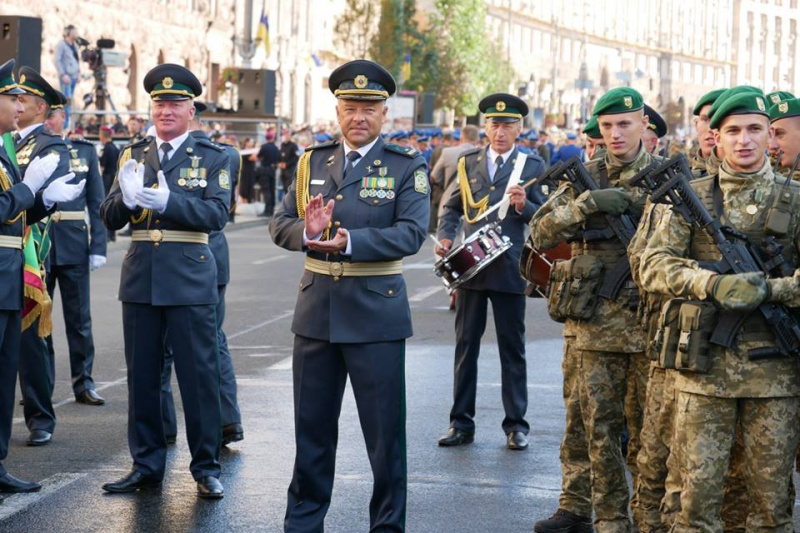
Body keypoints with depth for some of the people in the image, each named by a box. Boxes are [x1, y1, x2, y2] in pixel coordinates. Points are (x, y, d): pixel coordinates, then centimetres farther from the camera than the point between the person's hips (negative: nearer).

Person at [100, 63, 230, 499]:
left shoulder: (213, 157, 1)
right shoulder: (133, 155, 11)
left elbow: (217, 214, -13)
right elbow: (110, 218, 4)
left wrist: (166, 200, -24)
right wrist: (127, 197, -18)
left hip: (189, 280, -4)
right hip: (140, 279, 4)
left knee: (198, 375, 0)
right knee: (142, 376, 9)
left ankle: (206, 466, 10)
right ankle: (147, 464, 19)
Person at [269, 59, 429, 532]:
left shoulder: (407, 166, -2)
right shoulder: (313, 162, 9)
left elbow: (411, 234, -14)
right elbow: (280, 224, 4)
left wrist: (349, 241, -25)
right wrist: (307, 233, -18)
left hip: (376, 314, -4)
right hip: (316, 311, 4)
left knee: (385, 429, 2)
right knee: (312, 424, 12)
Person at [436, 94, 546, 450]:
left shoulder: (532, 166, 2)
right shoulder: (468, 162, 9)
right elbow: (451, 207, 16)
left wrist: (524, 206, -19)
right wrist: (445, 237, -2)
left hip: (509, 269, -2)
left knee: (512, 348, 4)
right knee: (465, 345, 7)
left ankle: (516, 424, 11)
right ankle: (461, 423, 14)